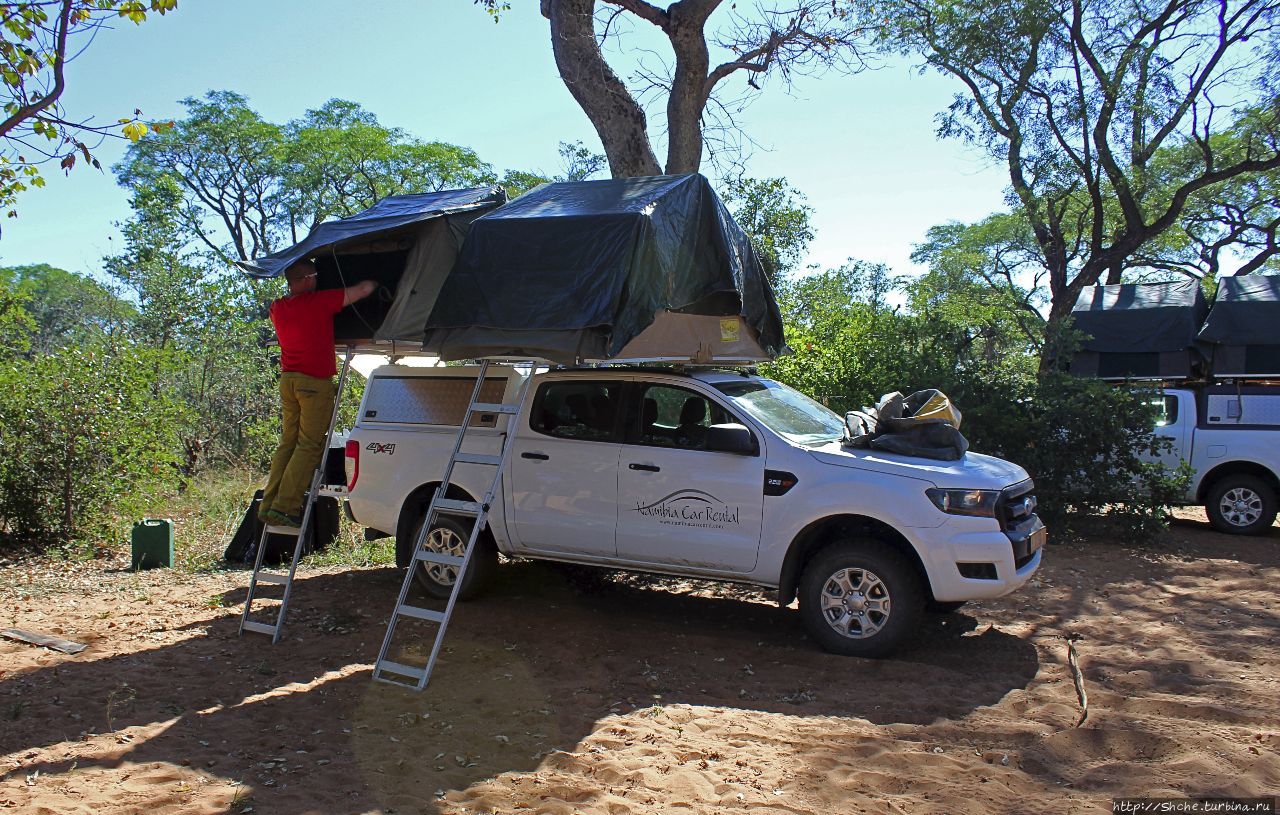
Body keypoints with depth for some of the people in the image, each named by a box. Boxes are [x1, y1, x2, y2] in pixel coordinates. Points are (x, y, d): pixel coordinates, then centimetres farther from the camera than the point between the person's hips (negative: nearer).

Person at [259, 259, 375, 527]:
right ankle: (284, 507, -7)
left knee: (287, 443, 13)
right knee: (309, 446, -3)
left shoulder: (278, 308, 9)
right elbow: (364, 289, -7)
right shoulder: (320, 301, -11)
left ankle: (268, 505, 10)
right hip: (315, 383, -7)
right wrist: (373, 283, 13)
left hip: (288, 380, 7)